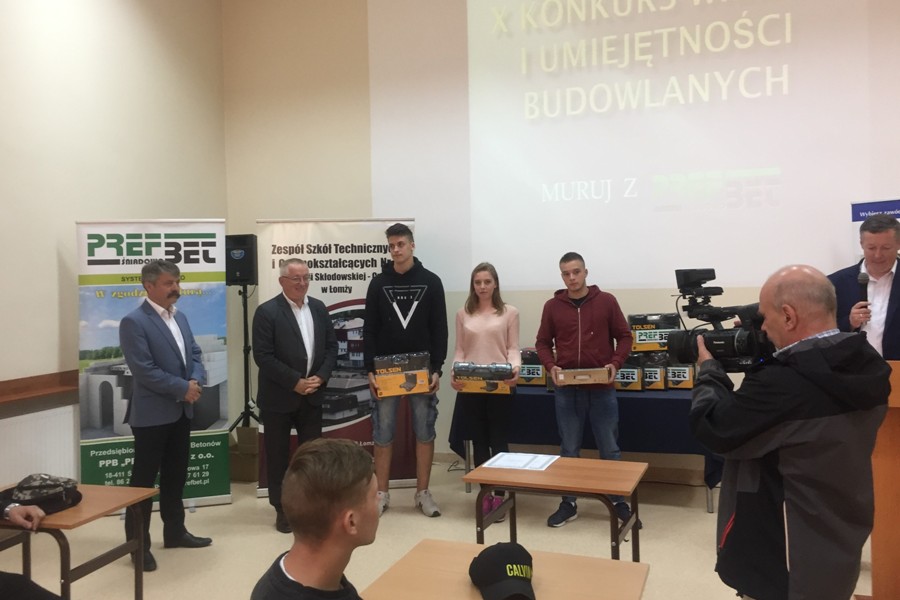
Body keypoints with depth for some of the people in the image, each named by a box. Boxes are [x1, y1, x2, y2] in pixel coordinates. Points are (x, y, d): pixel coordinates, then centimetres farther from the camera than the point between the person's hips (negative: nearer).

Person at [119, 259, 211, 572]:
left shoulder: (180, 317, 12)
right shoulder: (134, 322, -14)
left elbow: (194, 355, 12)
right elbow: (144, 371, -20)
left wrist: (196, 381, -9)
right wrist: (183, 388, -17)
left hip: (181, 411, 8)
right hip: (151, 414, -8)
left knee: (176, 475, 17)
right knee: (144, 479, 3)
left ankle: (174, 531, 30)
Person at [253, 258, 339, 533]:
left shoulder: (319, 308, 7)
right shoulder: (267, 312, -10)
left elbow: (331, 346, 7)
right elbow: (263, 356, -16)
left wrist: (320, 377, -8)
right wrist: (295, 382, -17)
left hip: (312, 396, 5)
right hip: (279, 397, -4)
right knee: (278, 455, 7)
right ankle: (282, 509, 20)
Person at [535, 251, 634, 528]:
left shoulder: (606, 301, 0)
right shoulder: (552, 306, 3)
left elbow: (624, 337, 4)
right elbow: (543, 343, 8)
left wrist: (615, 364, -12)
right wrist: (550, 367, -10)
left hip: (602, 389, -1)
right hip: (566, 389, 1)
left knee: (610, 448, 8)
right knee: (569, 449, 10)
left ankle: (619, 502, 22)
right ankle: (569, 503, 22)